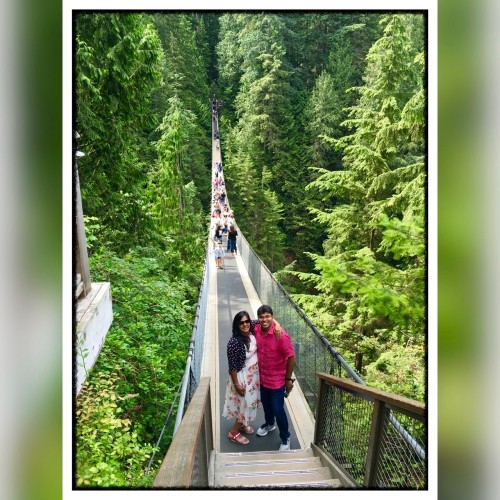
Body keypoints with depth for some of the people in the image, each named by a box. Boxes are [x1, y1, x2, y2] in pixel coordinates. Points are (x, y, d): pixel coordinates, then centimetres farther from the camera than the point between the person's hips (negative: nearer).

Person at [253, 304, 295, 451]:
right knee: (266, 403, 26)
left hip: (277, 379, -6)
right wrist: (258, 371, 13)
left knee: (278, 409, 6)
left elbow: (291, 357, -21)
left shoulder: (281, 335, -30)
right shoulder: (256, 330, -11)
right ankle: (269, 424, 54)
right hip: (263, 376, 6)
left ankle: (285, 438, 29)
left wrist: (288, 379, -13)